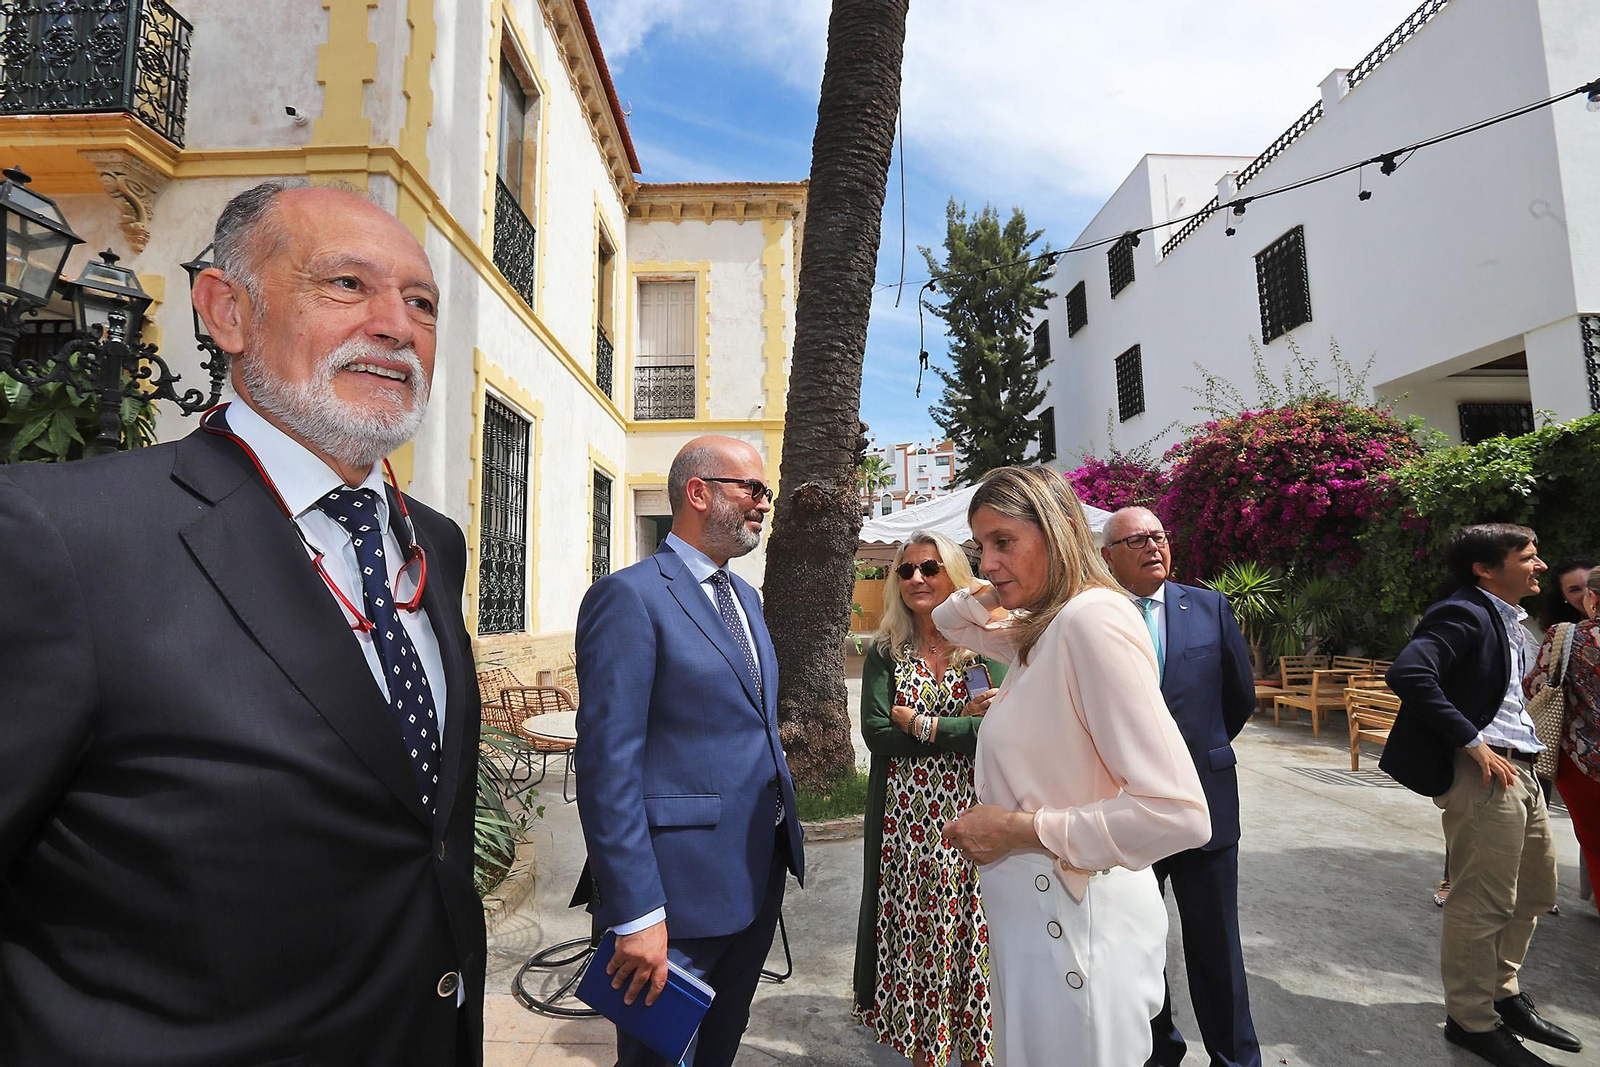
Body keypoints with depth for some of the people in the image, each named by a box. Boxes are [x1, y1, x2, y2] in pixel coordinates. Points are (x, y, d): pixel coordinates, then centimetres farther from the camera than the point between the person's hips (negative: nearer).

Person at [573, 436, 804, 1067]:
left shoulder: (743, 595, 12)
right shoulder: (629, 596, -17)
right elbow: (607, 763, -21)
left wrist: (781, 841, 16)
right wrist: (636, 914, -21)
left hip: (760, 875, 8)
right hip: (684, 884, -8)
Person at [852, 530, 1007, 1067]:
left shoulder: (985, 647, 0)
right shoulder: (884, 653, 3)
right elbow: (876, 733, -9)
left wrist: (922, 726, -13)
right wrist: (962, 722, -12)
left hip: (971, 817, -1)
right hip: (905, 818, 1)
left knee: (970, 937, 8)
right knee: (915, 940, 9)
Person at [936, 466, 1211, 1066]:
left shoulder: (1092, 618, -23)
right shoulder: (1039, 629, 5)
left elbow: (1179, 813, -28)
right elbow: (950, 622, 24)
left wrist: (1024, 828, -20)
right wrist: (987, 593, 3)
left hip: (1076, 927, -9)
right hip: (1031, 914, 9)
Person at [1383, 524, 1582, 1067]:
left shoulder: (1506, 617, 15)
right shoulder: (1464, 614, -16)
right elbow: (1407, 673, -30)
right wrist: (1471, 743, -24)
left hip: (1518, 768, 10)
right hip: (1482, 772, -10)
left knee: (1533, 890, 20)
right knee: (1482, 902, 0)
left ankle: (1501, 990, 37)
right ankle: (1472, 1019, 16)